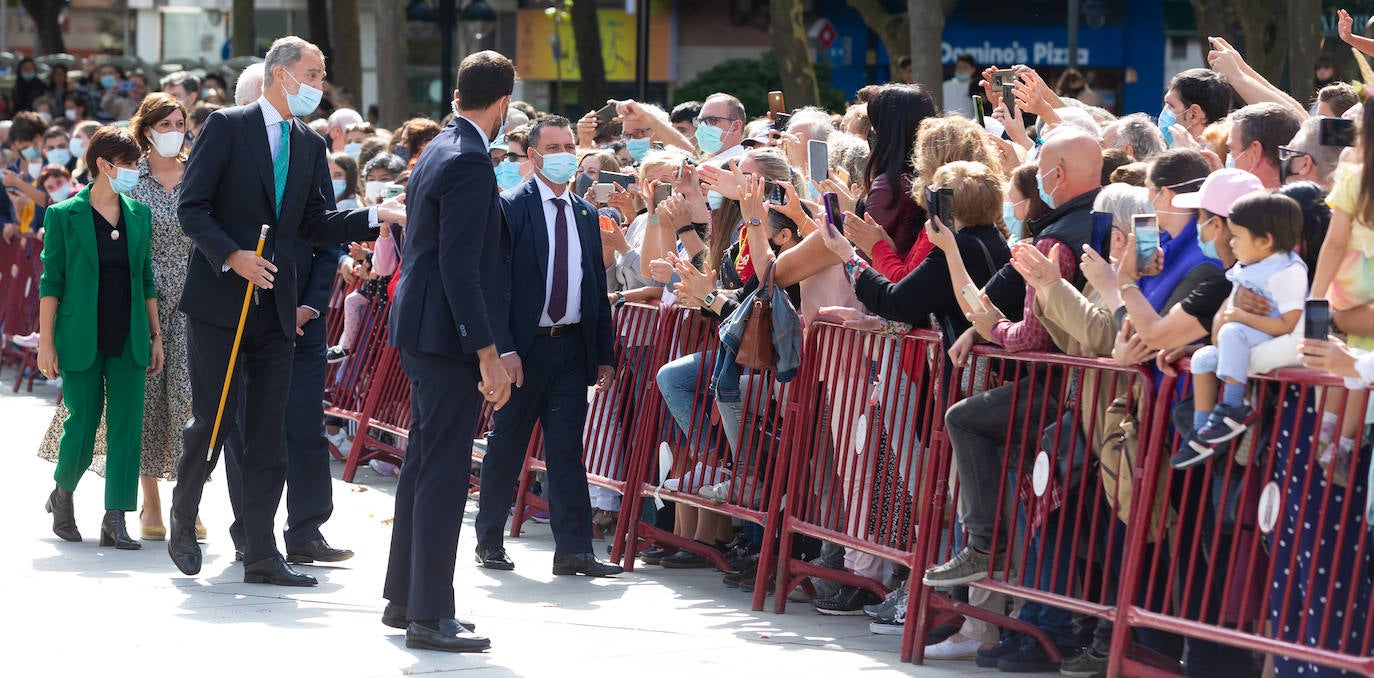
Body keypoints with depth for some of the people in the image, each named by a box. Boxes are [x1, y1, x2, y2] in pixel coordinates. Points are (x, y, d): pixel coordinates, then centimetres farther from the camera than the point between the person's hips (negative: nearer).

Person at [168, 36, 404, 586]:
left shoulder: (310, 146, 13)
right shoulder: (227, 127, -4)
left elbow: (313, 224, 11)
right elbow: (191, 206, -8)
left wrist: (376, 216, -2)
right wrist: (231, 256, -20)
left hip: (275, 307, 5)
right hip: (218, 300, -5)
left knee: (269, 431, 3)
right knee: (214, 419, -5)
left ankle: (261, 555, 5)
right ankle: (182, 525, 19)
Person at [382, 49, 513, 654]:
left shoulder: (438, 151, 13)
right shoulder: (469, 162, -17)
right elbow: (459, 266, -22)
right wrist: (488, 352, -22)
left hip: (421, 331, 10)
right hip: (449, 335, -10)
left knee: (423, 464, 17)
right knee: (443, 473, -6)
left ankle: (403, 598, 26)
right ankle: (428, 616, -3)